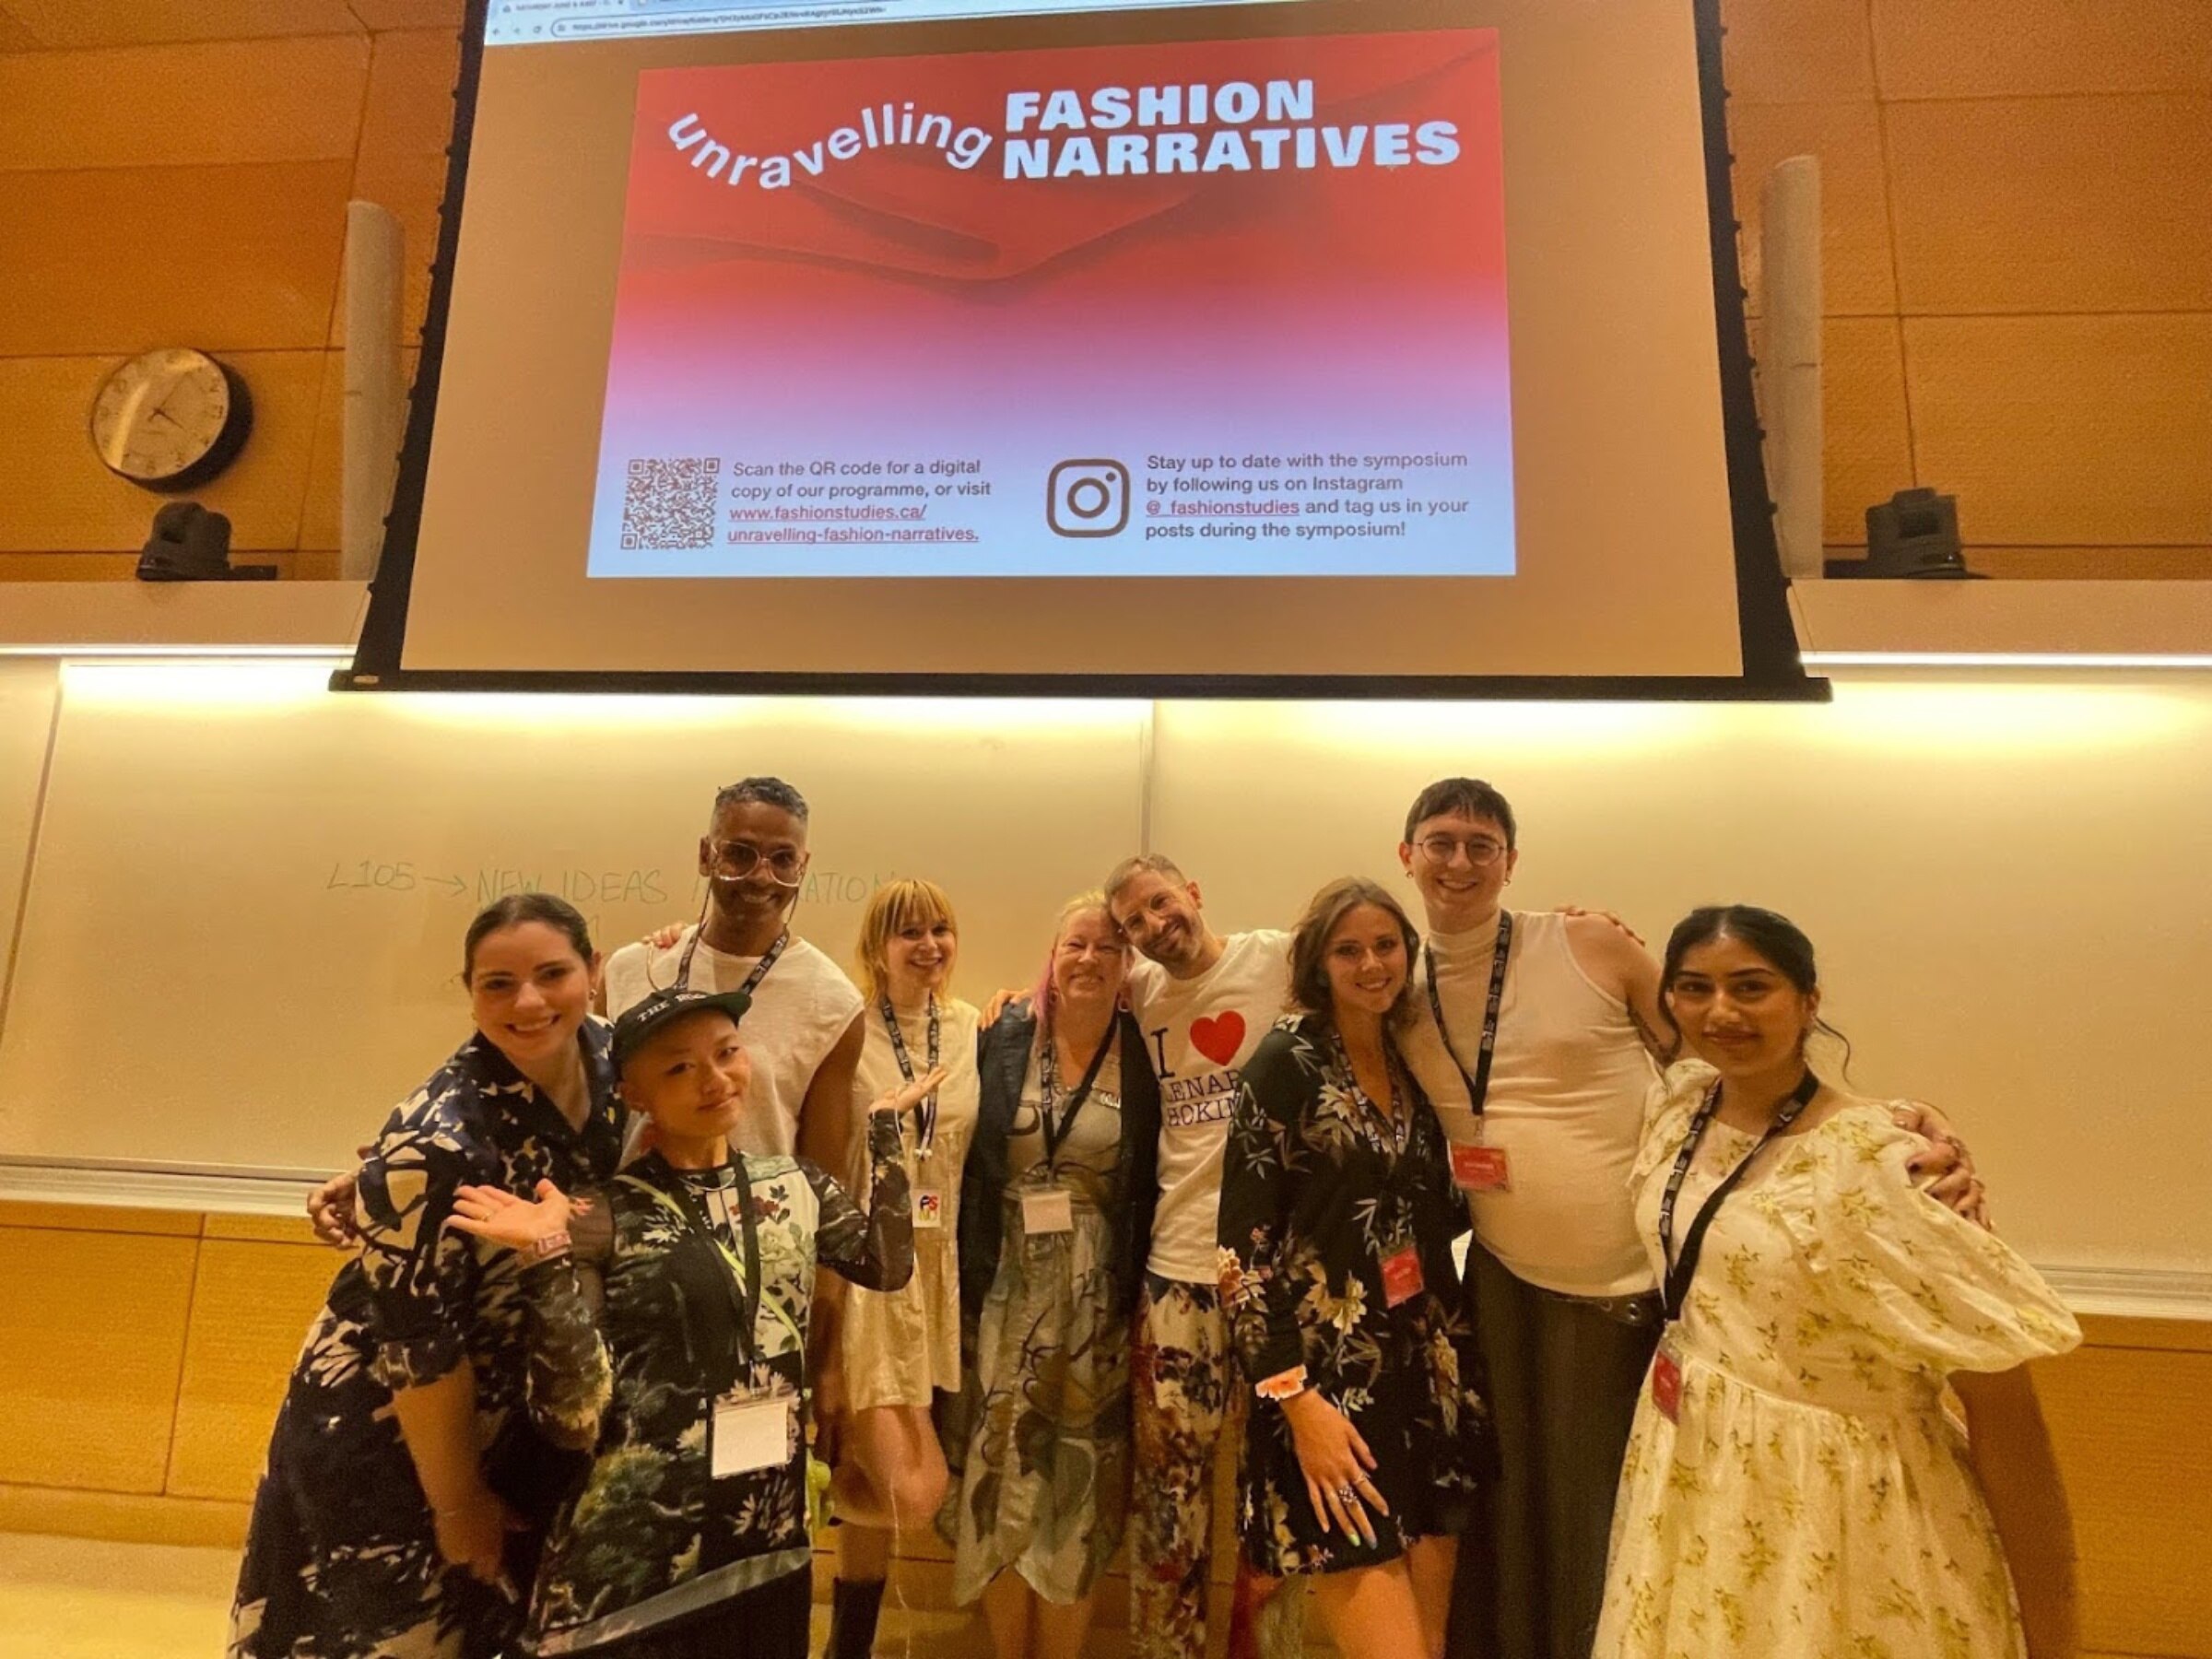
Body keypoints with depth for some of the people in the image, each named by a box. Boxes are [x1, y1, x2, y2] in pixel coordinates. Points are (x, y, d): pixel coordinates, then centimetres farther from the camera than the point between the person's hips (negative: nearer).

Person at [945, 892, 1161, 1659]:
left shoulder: (1144, 1054, -5)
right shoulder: (1005, 1040, -2)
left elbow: (1158, 1186, -1)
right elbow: (967, 1168, 3)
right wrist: (962, 1280, -1)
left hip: (1097, 1306, -1)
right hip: (1006, 1294, 1)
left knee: (1077, 1492, 9)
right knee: (1000, 1480, 11)